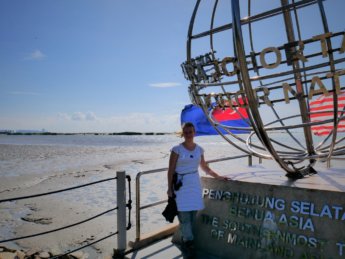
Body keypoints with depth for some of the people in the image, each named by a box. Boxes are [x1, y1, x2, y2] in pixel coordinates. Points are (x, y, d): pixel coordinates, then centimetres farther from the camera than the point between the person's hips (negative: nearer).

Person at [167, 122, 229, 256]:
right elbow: (171, 170, -6)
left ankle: (185, 238, 22)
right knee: (184, 214, -2)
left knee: (193, 212, 6)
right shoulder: (177, 149, -7)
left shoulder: (199, 149, 7)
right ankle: (188, 239, 15)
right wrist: (169, 188, -9)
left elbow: (205, 167, 17)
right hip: (181, 184, -4)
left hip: (195, 183, 4)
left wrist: (218, 176, 13)